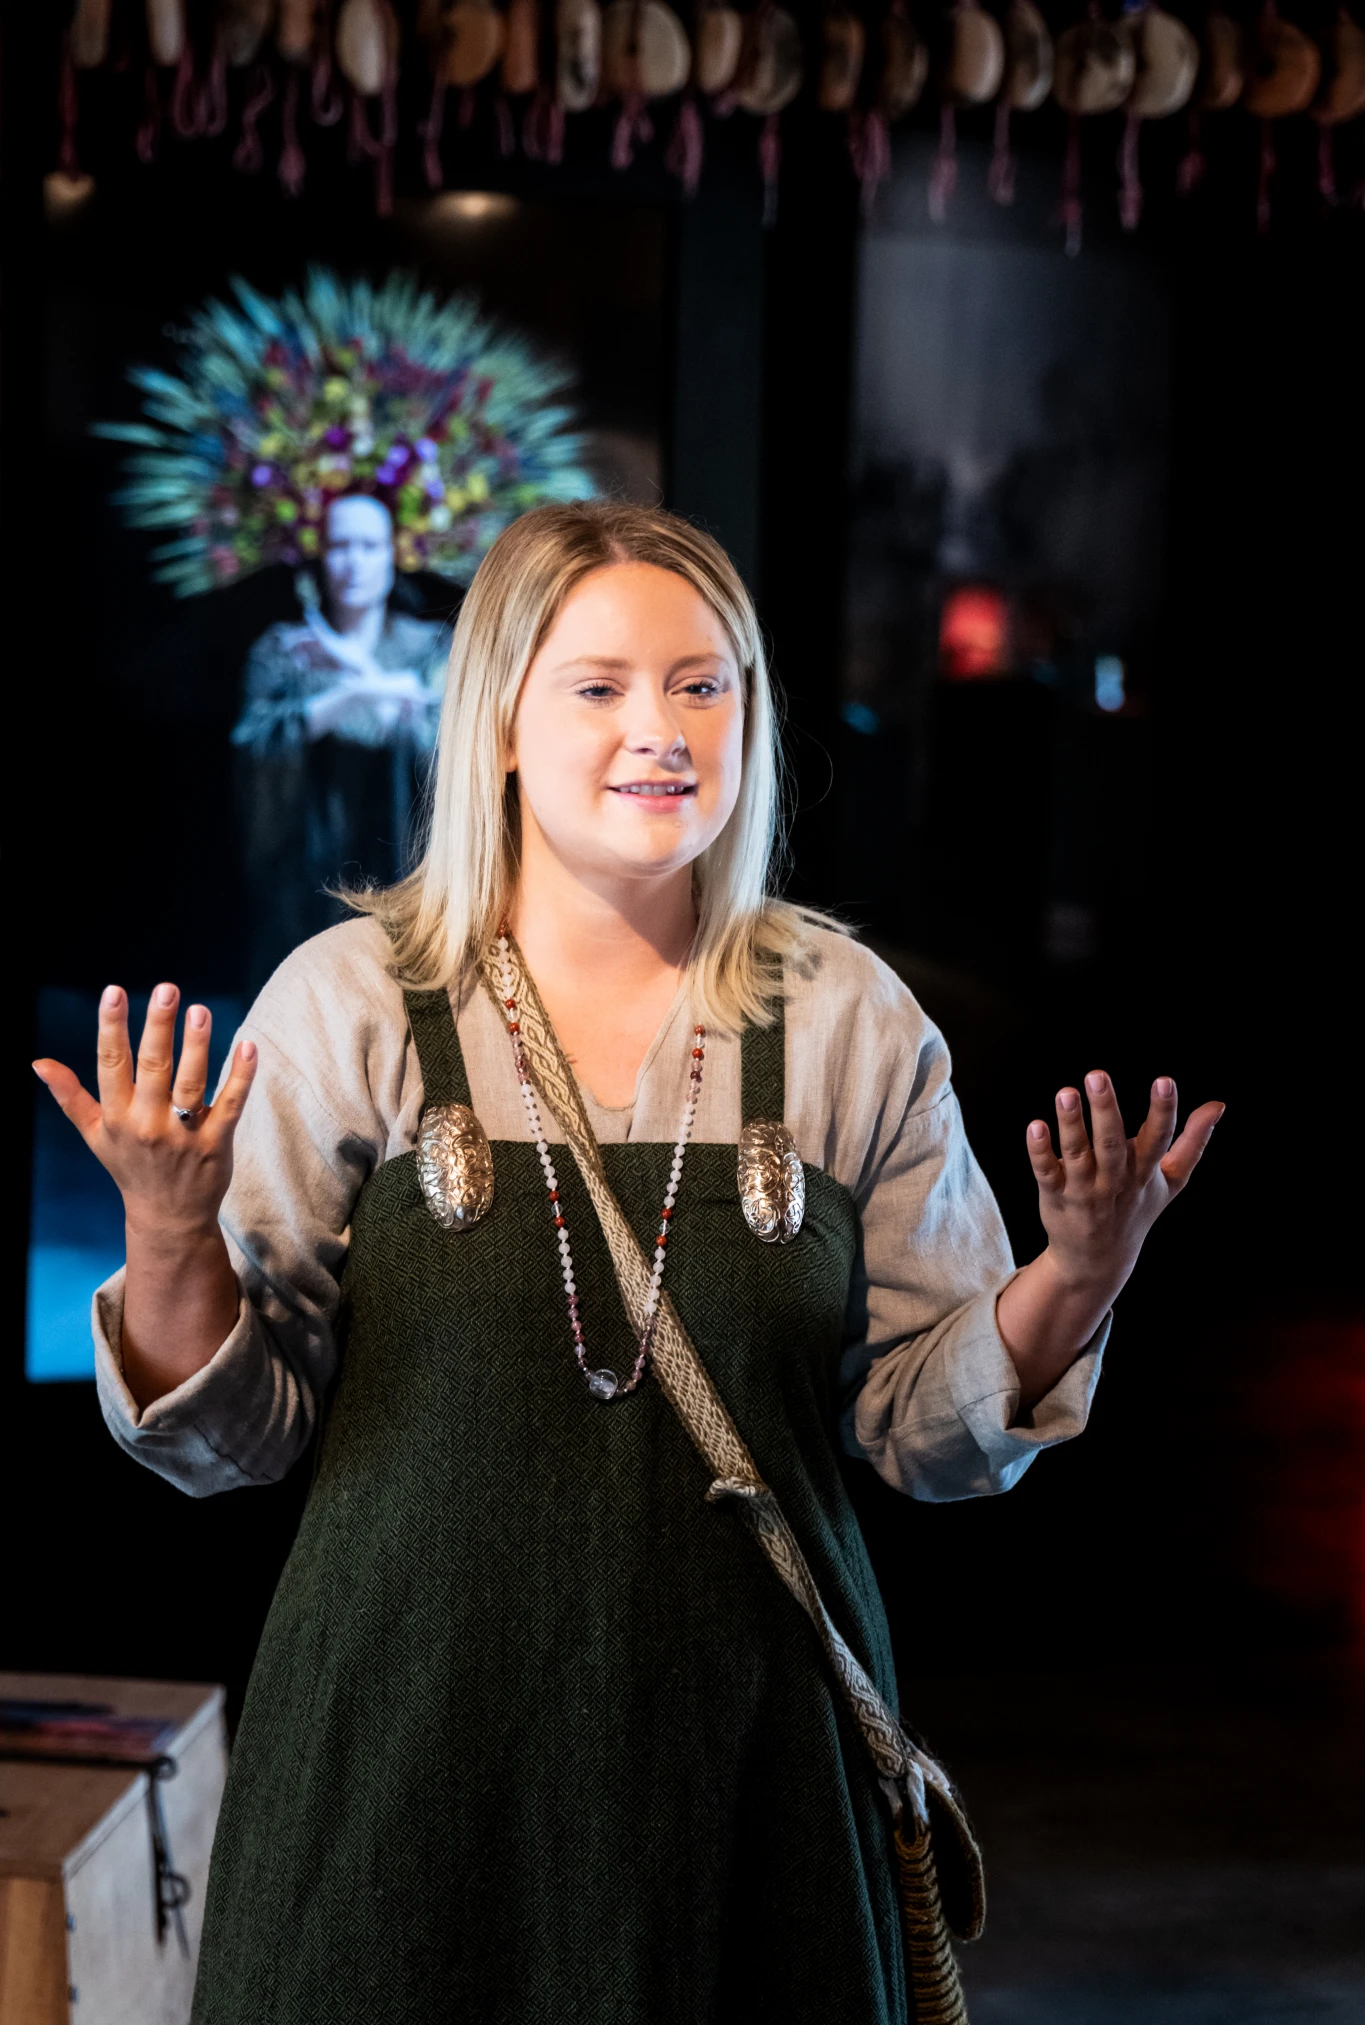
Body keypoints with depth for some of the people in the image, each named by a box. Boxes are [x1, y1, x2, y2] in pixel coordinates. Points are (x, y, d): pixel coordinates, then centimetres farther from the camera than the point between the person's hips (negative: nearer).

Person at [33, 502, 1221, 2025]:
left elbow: (930, 1430, 4)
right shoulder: (348, 1007, -4)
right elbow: (228, 1436, -1)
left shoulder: (849, 1022, 1)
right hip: (408, 1761, -1)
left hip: (747, 1759, 1)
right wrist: (168, 1233, -18)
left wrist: (1081, 1275, -12)